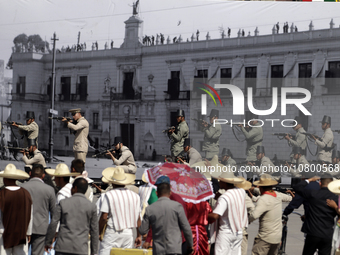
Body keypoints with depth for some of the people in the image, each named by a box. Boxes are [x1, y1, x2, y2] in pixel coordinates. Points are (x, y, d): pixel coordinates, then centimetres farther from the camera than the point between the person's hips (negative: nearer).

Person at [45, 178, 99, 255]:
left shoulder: (63, 203, 2)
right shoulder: (91, 206, 3)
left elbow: (53, 224, 1)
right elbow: (94, 231, 4)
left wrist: (48, 242, 14)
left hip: (63, 247, 0)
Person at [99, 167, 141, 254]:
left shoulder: (109, 195, -7)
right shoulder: (135, 196, 6)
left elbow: (104, 218, -10)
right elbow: (138, 219, 10)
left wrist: (99, 233, 1)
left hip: (112, 233, -5)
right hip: (129, 233, 5)